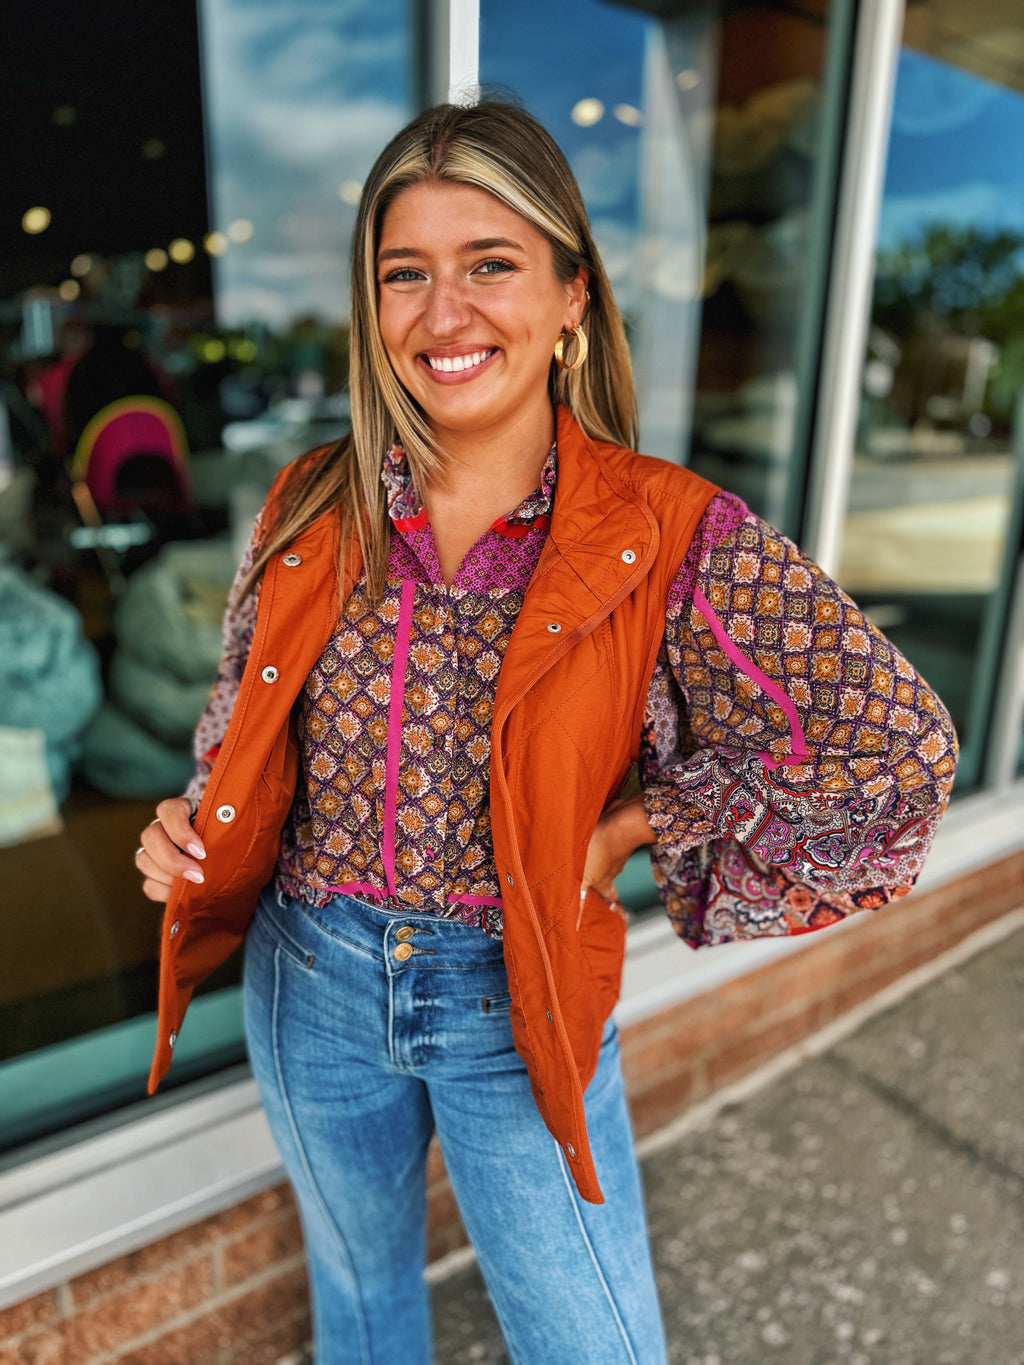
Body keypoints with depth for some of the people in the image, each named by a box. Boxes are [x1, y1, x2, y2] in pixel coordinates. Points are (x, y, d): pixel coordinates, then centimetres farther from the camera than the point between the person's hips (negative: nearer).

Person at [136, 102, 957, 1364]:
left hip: (520, 1006, -3)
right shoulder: (309, 513, -7)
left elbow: (897, 749, -16)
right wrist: (193, 834, -10)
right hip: (311, 985, 4)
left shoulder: (668, 537, -18)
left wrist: (634, 825, -15)